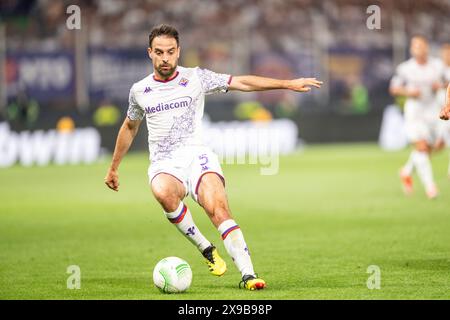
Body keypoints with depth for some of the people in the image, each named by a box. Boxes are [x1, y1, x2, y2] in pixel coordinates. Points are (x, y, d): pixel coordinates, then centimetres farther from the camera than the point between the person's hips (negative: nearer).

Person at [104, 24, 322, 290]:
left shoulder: (195, 78, 6)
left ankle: (248, 274, -34)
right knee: (163, 193, -36)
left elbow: (241, 83, 4)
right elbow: (129, 128, 29)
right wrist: (114, 168, 34)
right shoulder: (139, 91, 13)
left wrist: (288, 84, -4)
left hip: (197, 156, -1)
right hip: (163, 164, 1)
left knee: (218, 207, -29)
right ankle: (206, 249, -19)